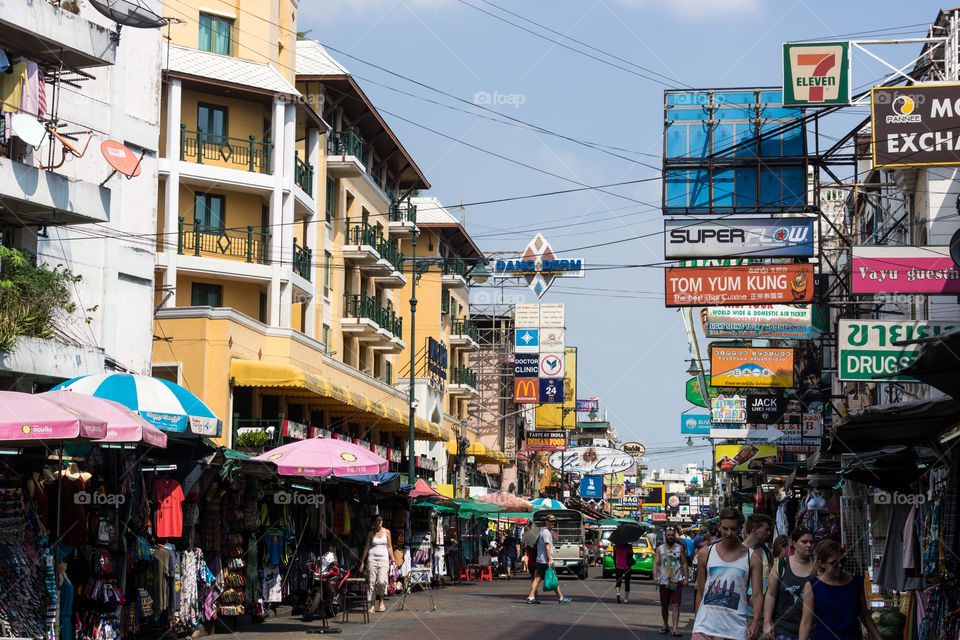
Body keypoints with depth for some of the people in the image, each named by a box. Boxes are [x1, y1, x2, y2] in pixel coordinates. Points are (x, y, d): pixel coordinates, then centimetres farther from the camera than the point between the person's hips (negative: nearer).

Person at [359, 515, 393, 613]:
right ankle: (372, 606, 3)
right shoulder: (371, 533, 6)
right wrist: (362, 562, 8)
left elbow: (389, 546, 12)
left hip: (384, 559, -1)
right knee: (371, 582, -3)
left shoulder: (386, 532, 7)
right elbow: (366, 547, 10)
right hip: (372, 559, 1)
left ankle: (381, 601, 7)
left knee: (381, 581, -17)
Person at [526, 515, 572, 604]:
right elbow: (547, 546, -18)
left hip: (540, 560, 9)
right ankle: (561, 598, 6)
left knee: (537, 578, 3)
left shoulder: (542, 531, 19)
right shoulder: (546, 532, -12)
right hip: (545, 560, -9)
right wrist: (549, 560, -21)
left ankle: (531, 597, -3)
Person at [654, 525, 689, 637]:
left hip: (677, 581, -1)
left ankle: (675, 628, -13)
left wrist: (686, 577, 5)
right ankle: (665, 625, 27)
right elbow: (656, 562, -3)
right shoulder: (660, 549, 4)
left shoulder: (680, 548, 7)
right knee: (664, 606, 9)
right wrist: (655, 575, -18)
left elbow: (684, 563, 11)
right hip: (664, 581, 1)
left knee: (676, 604, -10)